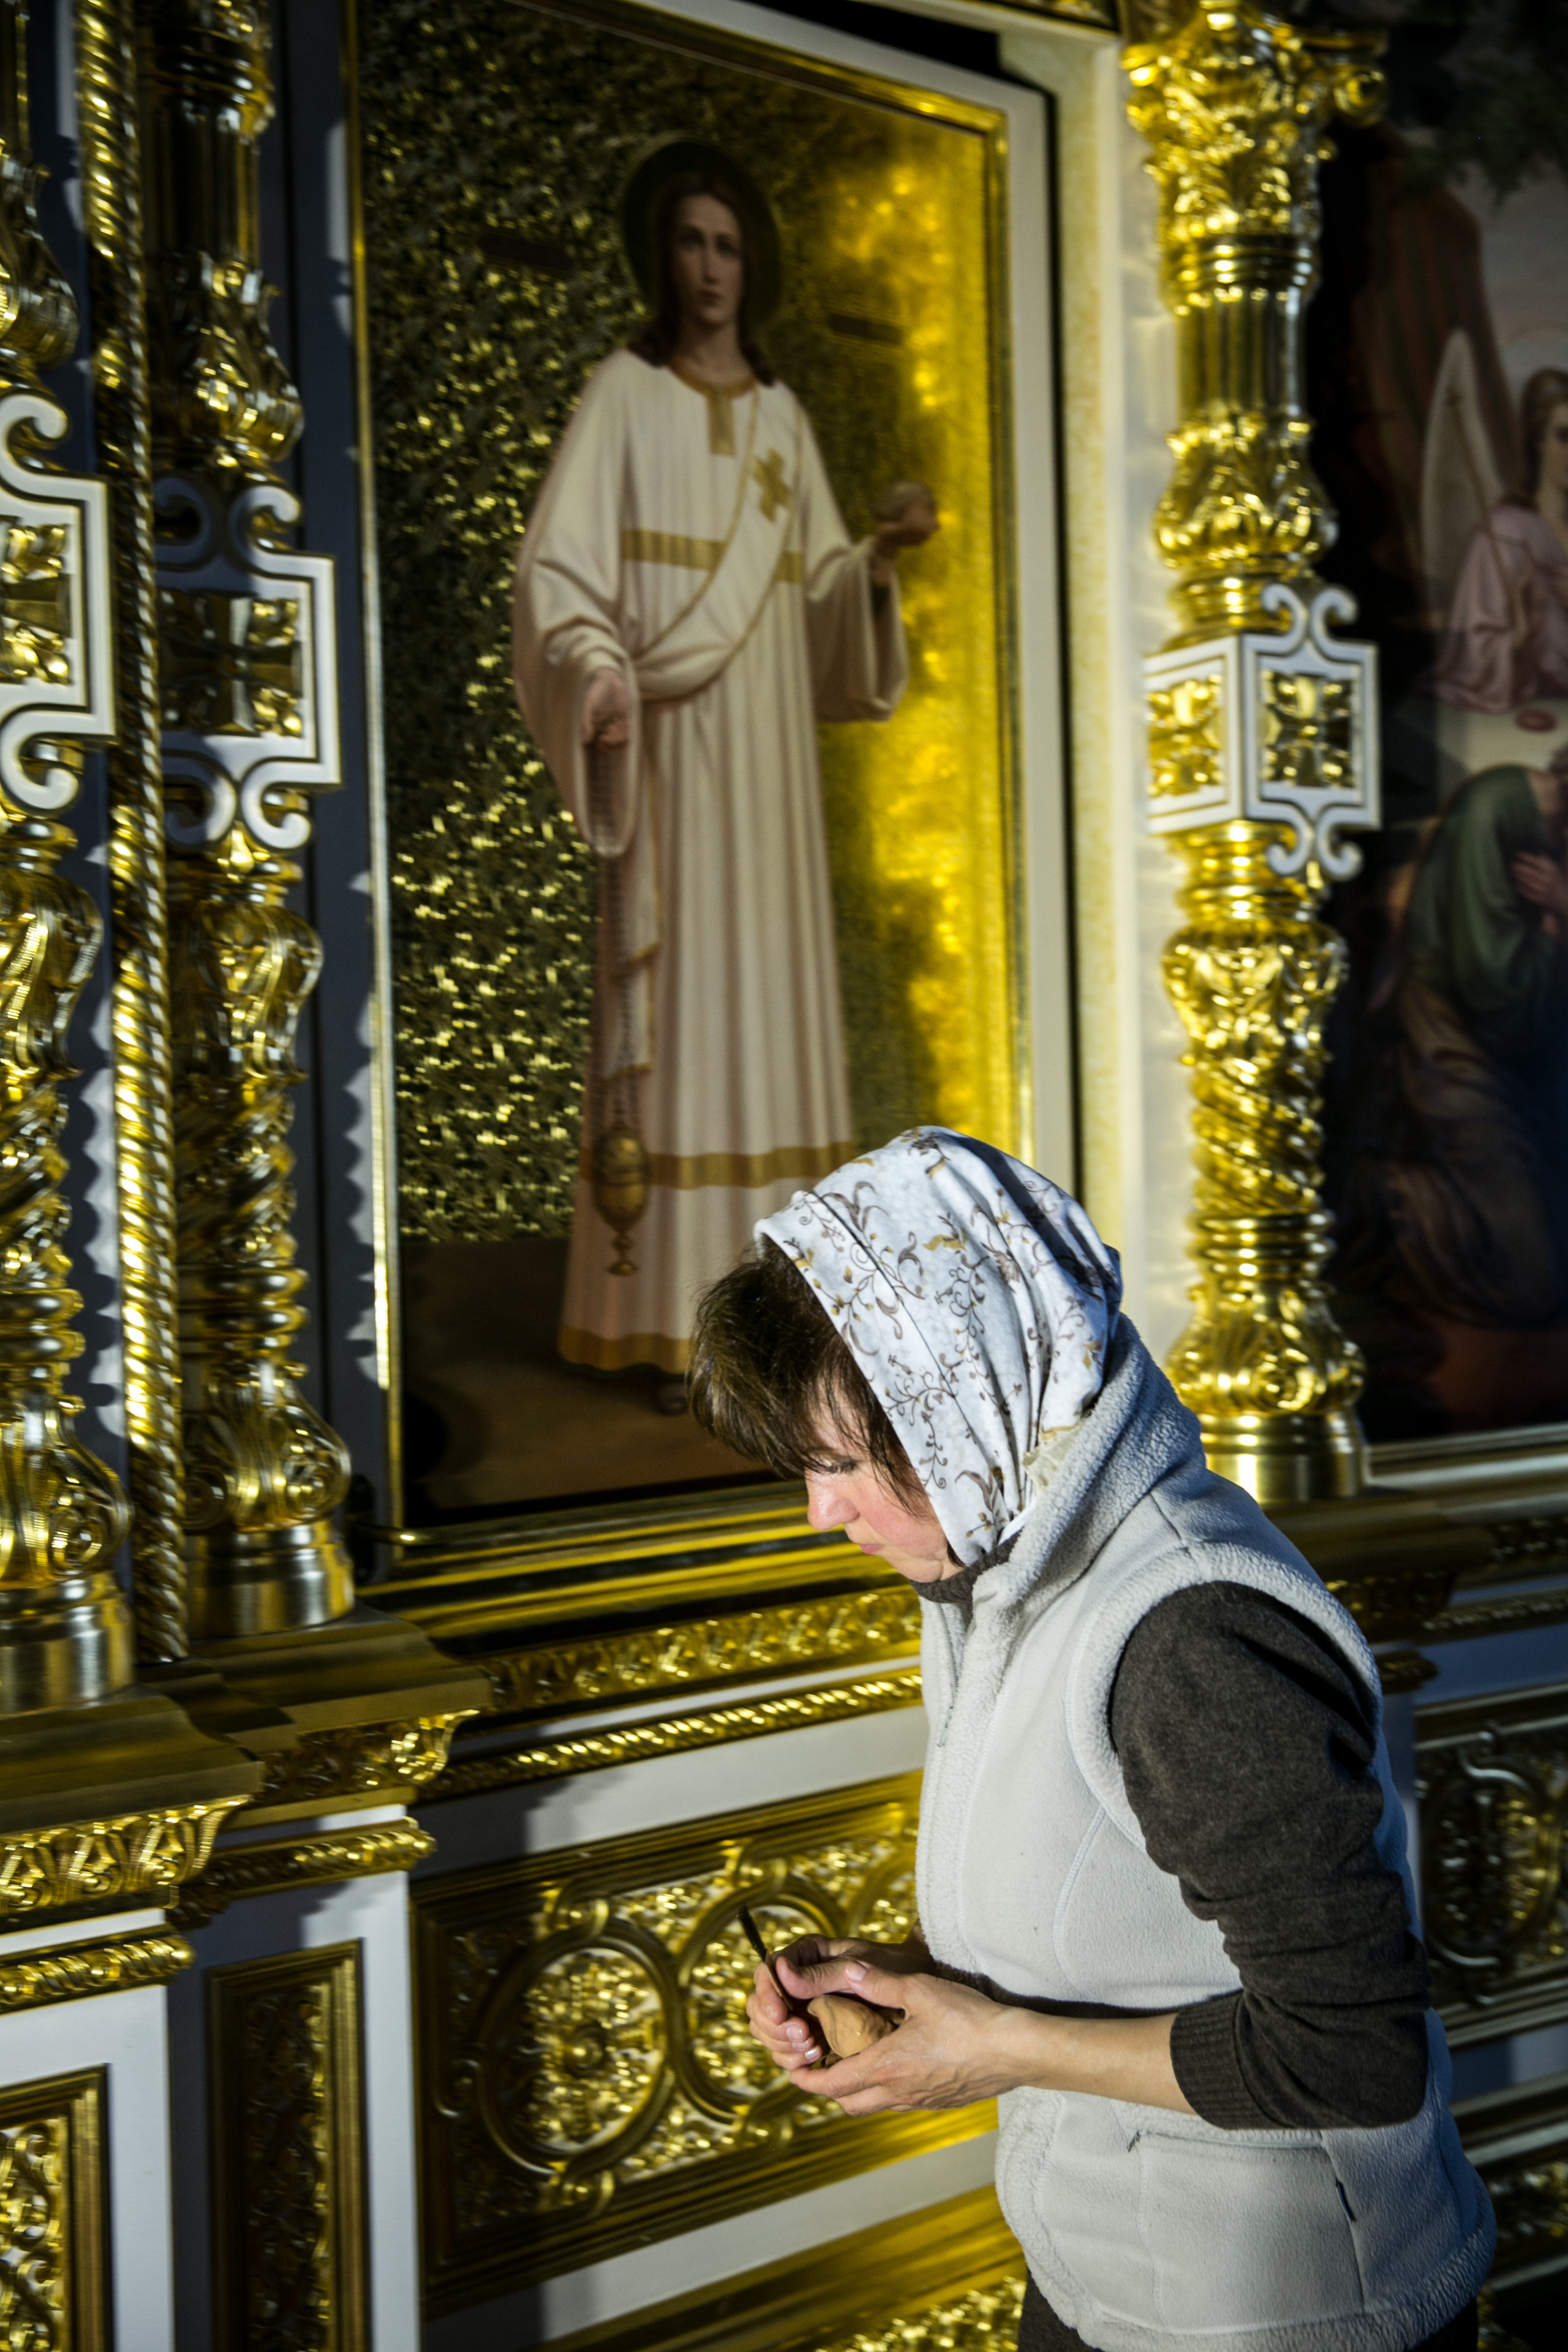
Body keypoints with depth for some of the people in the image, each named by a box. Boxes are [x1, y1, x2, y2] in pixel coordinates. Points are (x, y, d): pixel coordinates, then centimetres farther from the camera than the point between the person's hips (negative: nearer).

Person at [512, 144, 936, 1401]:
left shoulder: (782, 413, 17)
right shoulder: (625, 394, 2)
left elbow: (821, 593, 15)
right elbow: (562, 564, -9)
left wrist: (884, 550, -4)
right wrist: (599, 672, -27)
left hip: (769, 751, 5)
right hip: (672, 749, -5)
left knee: (772, 991, 5)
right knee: (679, 1001, -7)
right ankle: (676, 1314, -4)